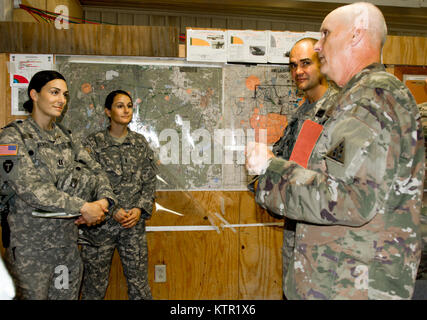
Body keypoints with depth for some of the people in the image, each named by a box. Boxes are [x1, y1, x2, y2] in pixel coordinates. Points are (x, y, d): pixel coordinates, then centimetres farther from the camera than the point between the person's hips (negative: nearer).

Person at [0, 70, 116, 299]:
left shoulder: (65, 137, 10)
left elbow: (94, 170, 7)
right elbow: (29, 187, -21)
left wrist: (104, 199, -14)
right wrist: (83, 207, -25)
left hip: (68, 241, 6)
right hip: (30, 246, -5)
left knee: (68, 295, 14)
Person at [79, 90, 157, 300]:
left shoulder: (140, 143, 8)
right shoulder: (93, 143, -1)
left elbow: (150, 181, 8)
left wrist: (140, 209, -5)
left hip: (134, 223, 2)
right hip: (101, 223, -2)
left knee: (139, 283, 8)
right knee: (94, 284, 9)